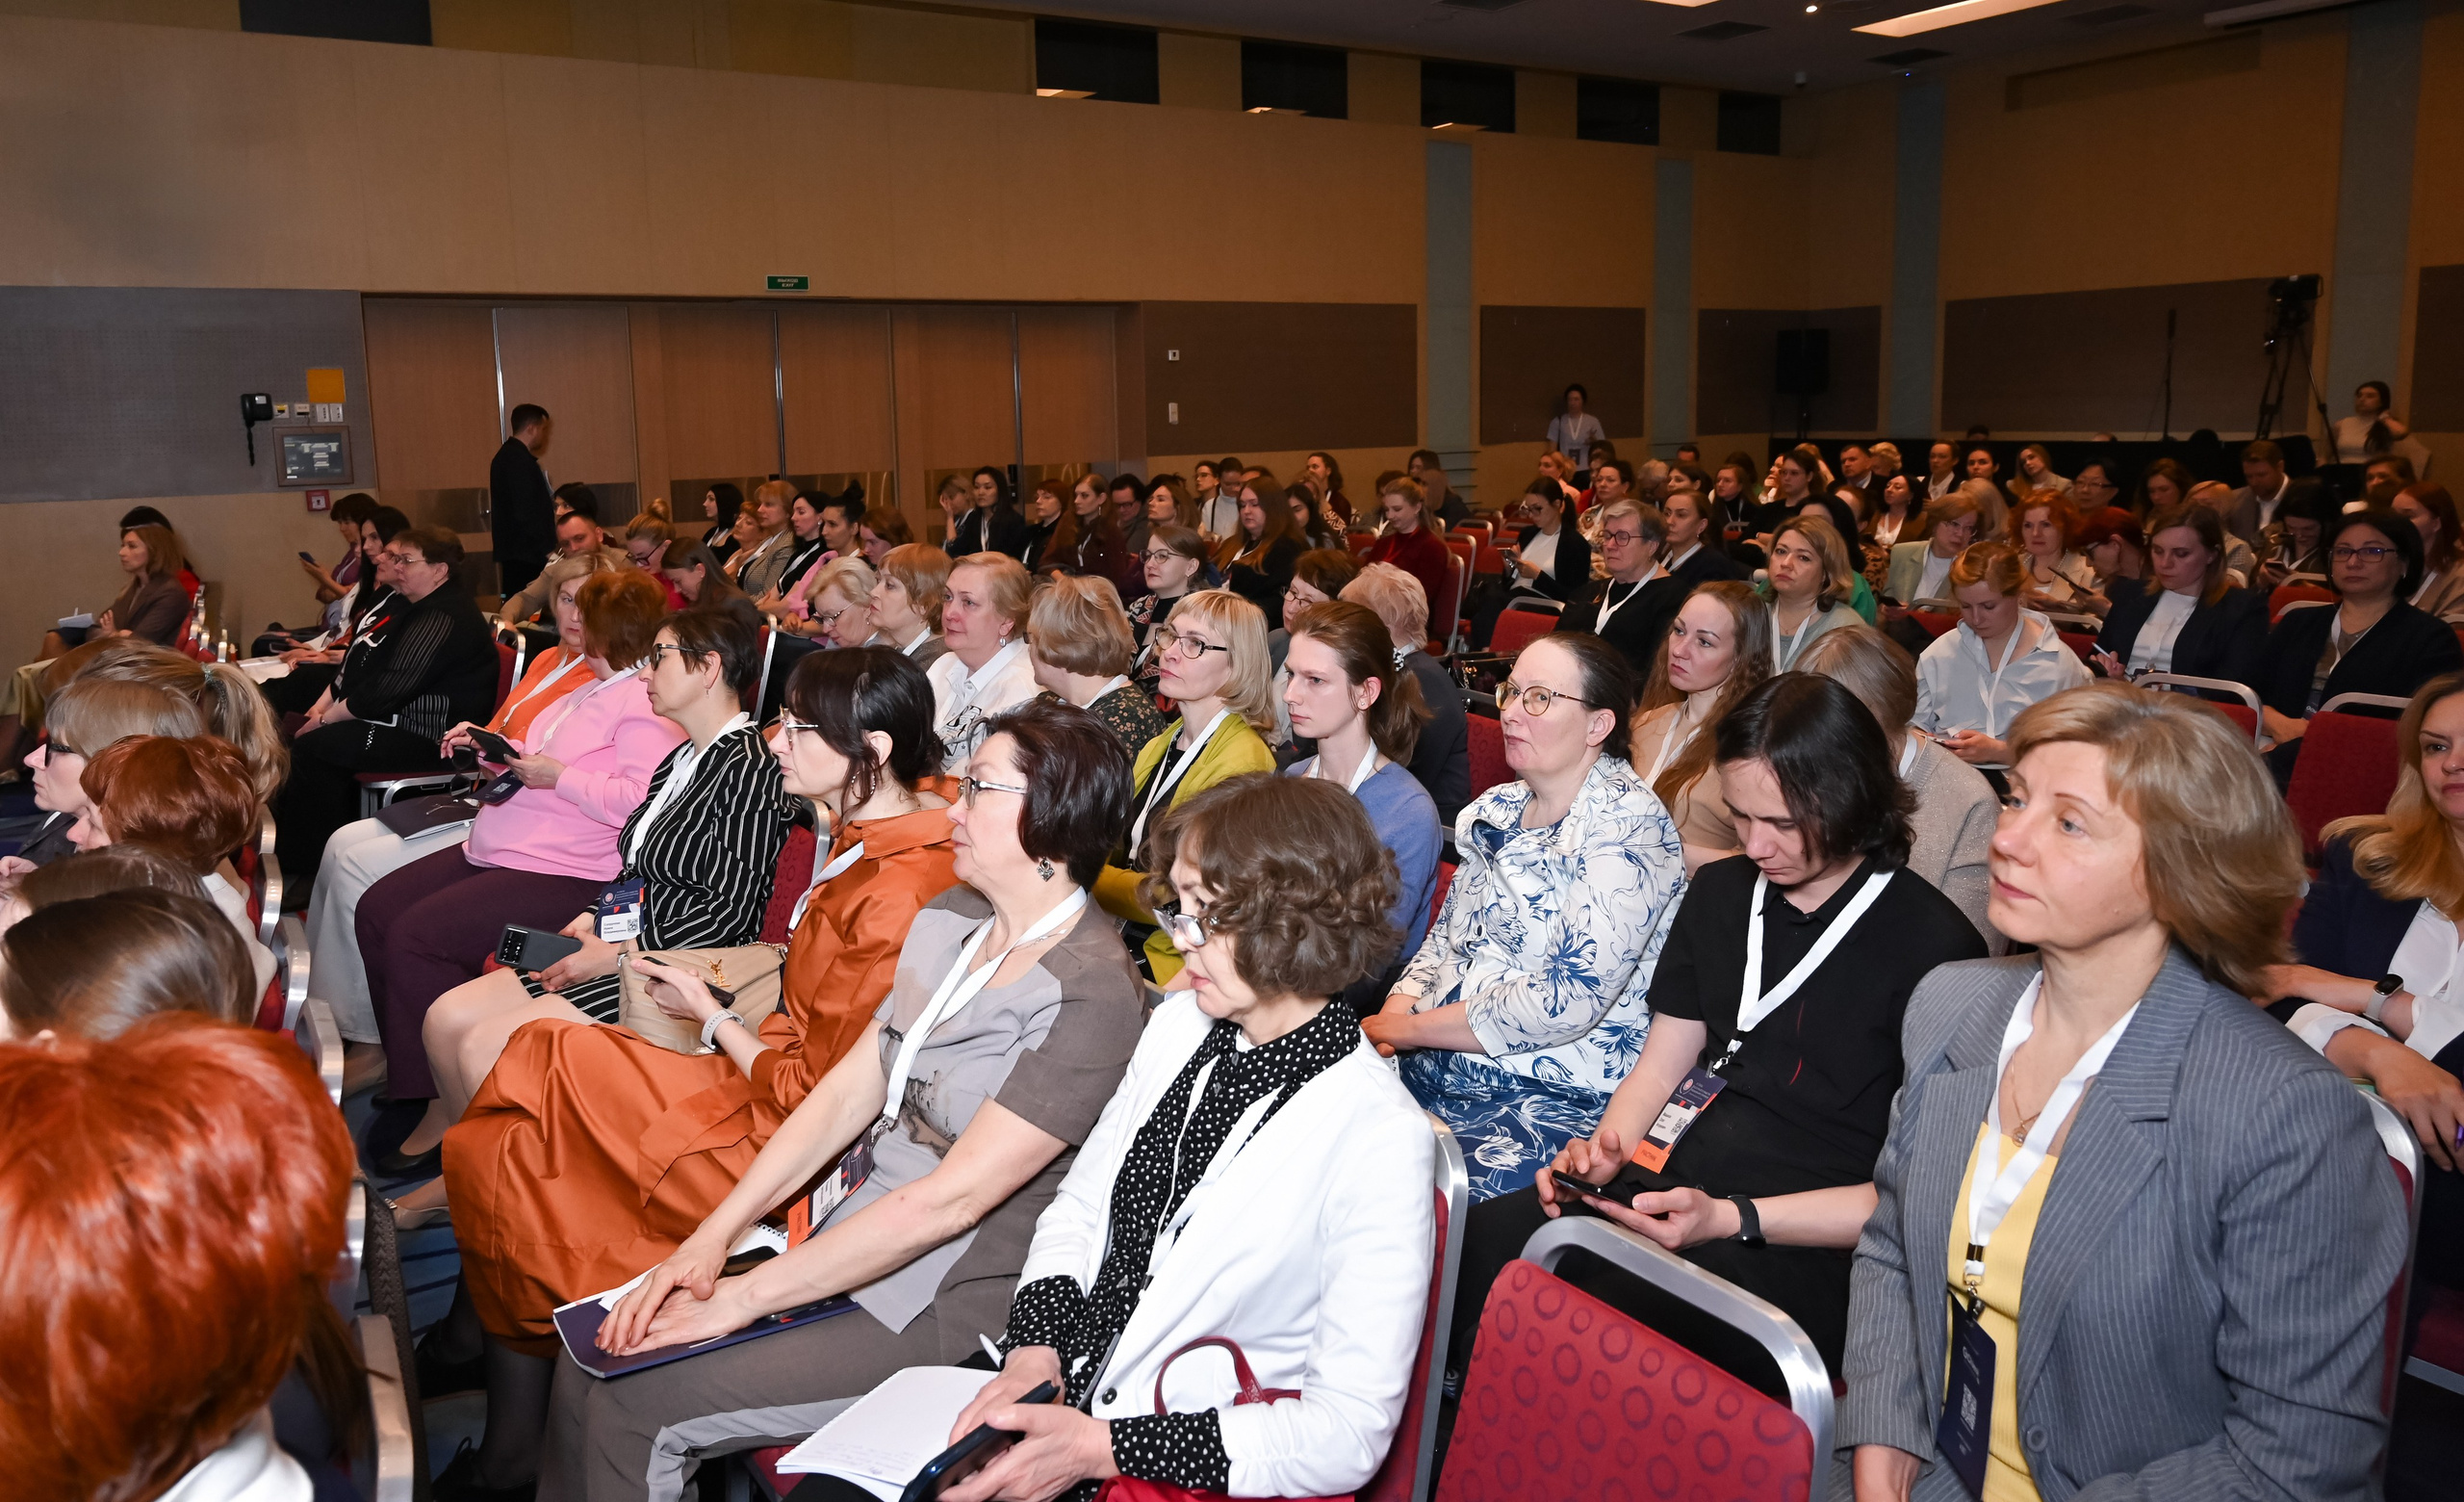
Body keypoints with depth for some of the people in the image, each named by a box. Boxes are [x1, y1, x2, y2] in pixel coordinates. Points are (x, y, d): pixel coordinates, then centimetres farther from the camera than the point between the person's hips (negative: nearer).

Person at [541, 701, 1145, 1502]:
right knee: (589, 1364, -1)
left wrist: (743, 1297, -17)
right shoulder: (950, 919, 4)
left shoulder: (1092, 997, -22)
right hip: (852, 1236, 7)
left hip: (949, 1308, -7)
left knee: (635, 1404, -11)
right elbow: (846, 1091, 5)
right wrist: (711, 1240, -3)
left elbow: (951, 1199, -23)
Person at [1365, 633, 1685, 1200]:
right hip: (1432, 1066, 7)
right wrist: (1393, 1015, -4)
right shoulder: (1496, 809, 13)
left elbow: (1569, 999, -20)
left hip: (1553, 1098, -7)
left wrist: (1406, 1029, -14)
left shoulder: (1626, 825, -13)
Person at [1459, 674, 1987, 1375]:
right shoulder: (1720, 891, 15)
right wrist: (1605, 1150, -2)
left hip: (1803, 1242, -6)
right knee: (1470, 1245, -20)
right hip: (1669, 1185, 6)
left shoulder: (1935, 947, -6)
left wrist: (1733, 1218, -18)